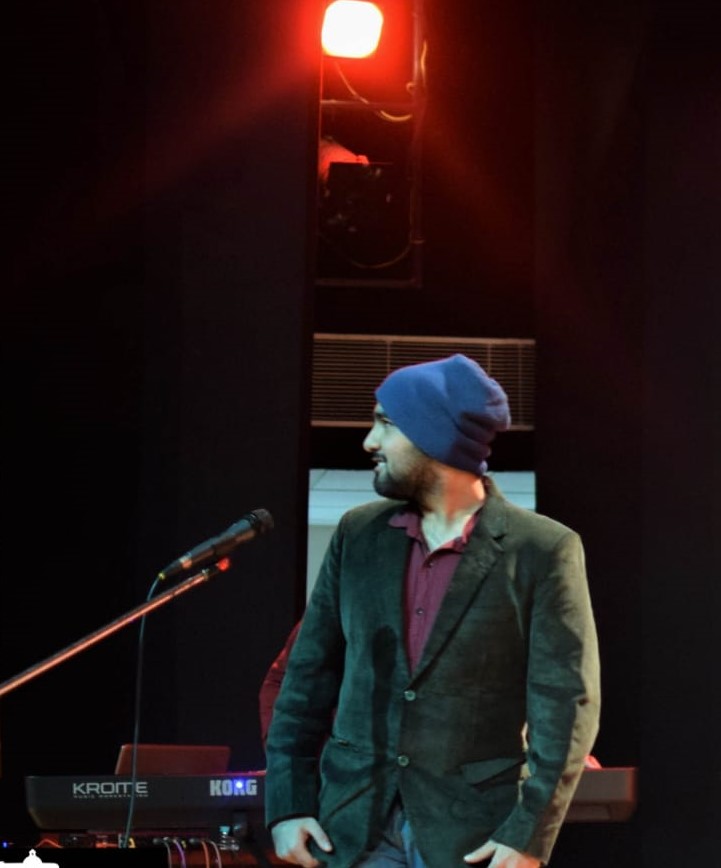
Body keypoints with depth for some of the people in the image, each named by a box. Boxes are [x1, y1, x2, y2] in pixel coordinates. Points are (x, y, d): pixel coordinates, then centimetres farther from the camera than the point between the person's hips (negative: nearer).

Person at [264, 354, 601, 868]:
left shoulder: (542, 550, -6)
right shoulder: (358, 533, 7)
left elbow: (567, 707, -8)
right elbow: (310, 676, 10)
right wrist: (288, 804, 3)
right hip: (355, 826, 4)